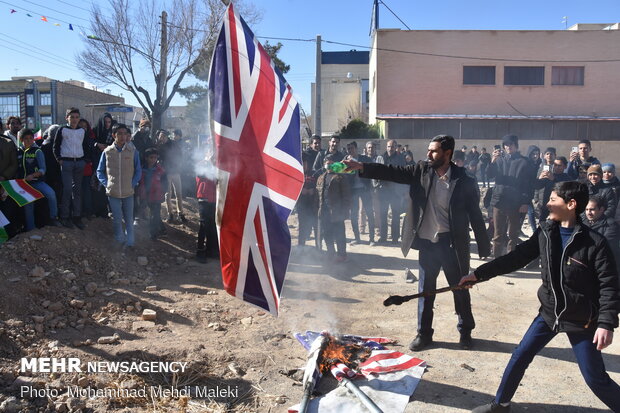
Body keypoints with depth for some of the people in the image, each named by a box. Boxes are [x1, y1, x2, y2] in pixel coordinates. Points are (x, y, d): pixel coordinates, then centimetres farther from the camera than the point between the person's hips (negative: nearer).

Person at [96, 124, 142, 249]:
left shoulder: (133, 151, -1)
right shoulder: (107, 152, 0)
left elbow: (138, 171, 7)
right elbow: (99, 171, 10)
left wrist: (133, 184, -4)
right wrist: (106, 183, -3)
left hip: (128, 192, 0)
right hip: (113, 192, 0)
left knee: (129, 219, 8)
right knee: (117, 220, 7)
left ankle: (130, 242, 20)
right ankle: (120, 241, 23)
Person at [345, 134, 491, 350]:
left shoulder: (464, 181, -9)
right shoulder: (421, 171, -1)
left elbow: (475, 215, -5)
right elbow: (393, 172, -9)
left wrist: (484, 248, -4)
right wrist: (361, 167, -21)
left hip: (453, 244, -2)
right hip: (427, 242, 3)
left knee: (460, 289, 13)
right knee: (425, 289, 13)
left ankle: (465, 331, 35)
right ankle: (424, 333, 28)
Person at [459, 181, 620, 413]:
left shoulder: (595, 243, -17)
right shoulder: (545, 233, -3)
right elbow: (515, 258, 1)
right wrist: (478, 274, 0)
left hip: (581, 320, -5)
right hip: (549, 312, 5)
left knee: (595, 378, 1)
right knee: (519, 357, 8)